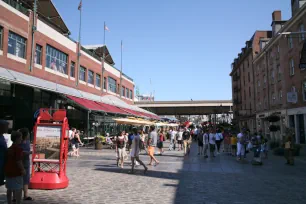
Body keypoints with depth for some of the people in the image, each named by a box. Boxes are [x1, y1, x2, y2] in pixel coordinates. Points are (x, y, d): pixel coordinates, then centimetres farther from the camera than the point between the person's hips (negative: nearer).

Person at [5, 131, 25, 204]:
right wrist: (23, 170, -13)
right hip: (16, 172, -9)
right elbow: (18, 161, -20)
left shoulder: (9, 148, 11)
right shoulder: (18, 148, -16)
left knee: (9, 189, 17)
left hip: (8, 171, 9)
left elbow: (8, 160, 16)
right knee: (19, 189, -5)